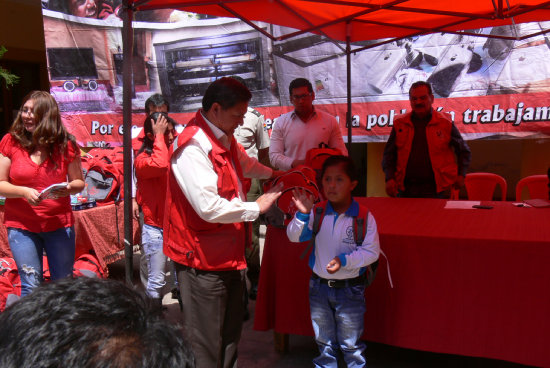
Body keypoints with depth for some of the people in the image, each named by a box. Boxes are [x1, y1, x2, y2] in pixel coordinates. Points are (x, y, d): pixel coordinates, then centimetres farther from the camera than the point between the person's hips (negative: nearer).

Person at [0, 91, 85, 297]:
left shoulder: (65, 145, -1)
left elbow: (79, 182, 5)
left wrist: (68, 188, -17)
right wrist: (24, 191, -20)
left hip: (59, 223, 1)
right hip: (21, 225, 0)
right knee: (30, 286, 2)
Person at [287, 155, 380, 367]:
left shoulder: (364, 217, -15)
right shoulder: (317, 212, -7)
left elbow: (372, 252, -14)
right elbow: (294, 237, -14)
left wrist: (344, 260, -25)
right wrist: (302, 214, -30)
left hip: (350, 288, -3)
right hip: (319, 285, 3)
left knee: (351, 344, 12)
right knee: (324, 341, 21)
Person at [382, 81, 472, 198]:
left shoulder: (445, 123, 5)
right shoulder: (400, 124, 9)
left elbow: (464, 151, 15)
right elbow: (388, 154, 12)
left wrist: (461, 175, 3)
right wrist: (389, 178, -2)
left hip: (437, 189, -1)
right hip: (405, 190, 2)